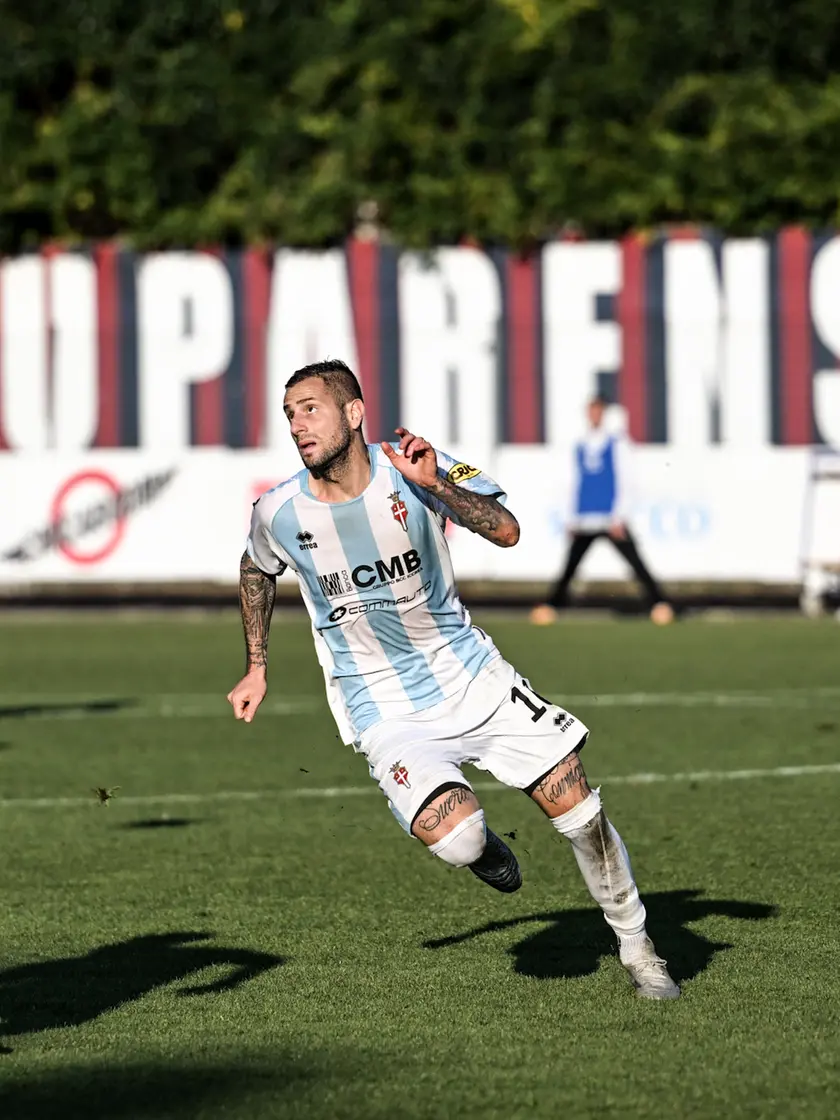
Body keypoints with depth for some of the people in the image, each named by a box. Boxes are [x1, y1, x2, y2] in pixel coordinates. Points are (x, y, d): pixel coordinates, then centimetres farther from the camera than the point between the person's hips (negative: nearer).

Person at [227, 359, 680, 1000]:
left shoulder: (414, 469, -13)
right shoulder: (280, 513, -9)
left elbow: (506, 531, -24)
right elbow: (257, 572, 14)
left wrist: (434, 483, -35)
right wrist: (257, 668, 16)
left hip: (471, 677, 1)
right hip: (384, 713, -1)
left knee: (578, 812, -1)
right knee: (452, 835, -27)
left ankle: (636, 947, 23)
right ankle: (483, 850, 12)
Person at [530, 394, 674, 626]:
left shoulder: (615, 444, 1)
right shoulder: (580, 448, 13)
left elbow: (622, 482, -2)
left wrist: (618, 517, -10)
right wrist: (573, 519, 12)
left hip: (611, 520, -4)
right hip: (585, 520, 4)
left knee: (636, 563, -9)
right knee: (569, 568, 1)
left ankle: (659, 603, -6)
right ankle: (551, 604, 7)